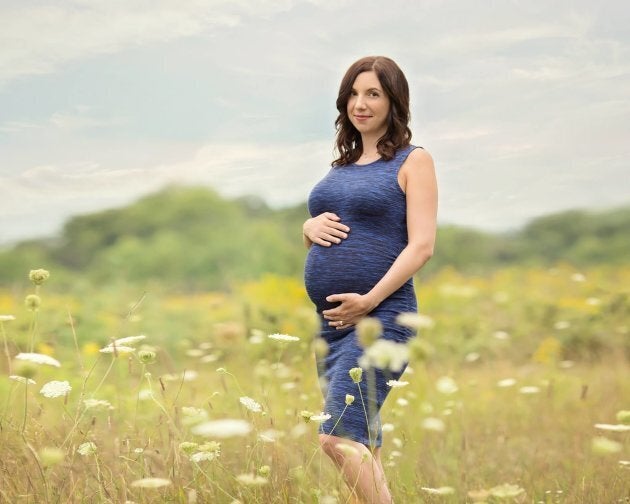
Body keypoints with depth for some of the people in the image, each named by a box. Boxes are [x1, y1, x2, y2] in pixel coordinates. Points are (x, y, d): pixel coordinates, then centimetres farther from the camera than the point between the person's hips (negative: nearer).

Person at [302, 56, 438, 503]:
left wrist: (370, 299, -19)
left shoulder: (413, 161, -1)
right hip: (329, 320, 7)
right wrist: (311, 227, 3)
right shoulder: (343, 164, 18)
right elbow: (314, 228, 27)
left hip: (380, 317, -7)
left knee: (339, 437, -19)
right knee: (363, 443, 10)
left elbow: (421, 246, -10)